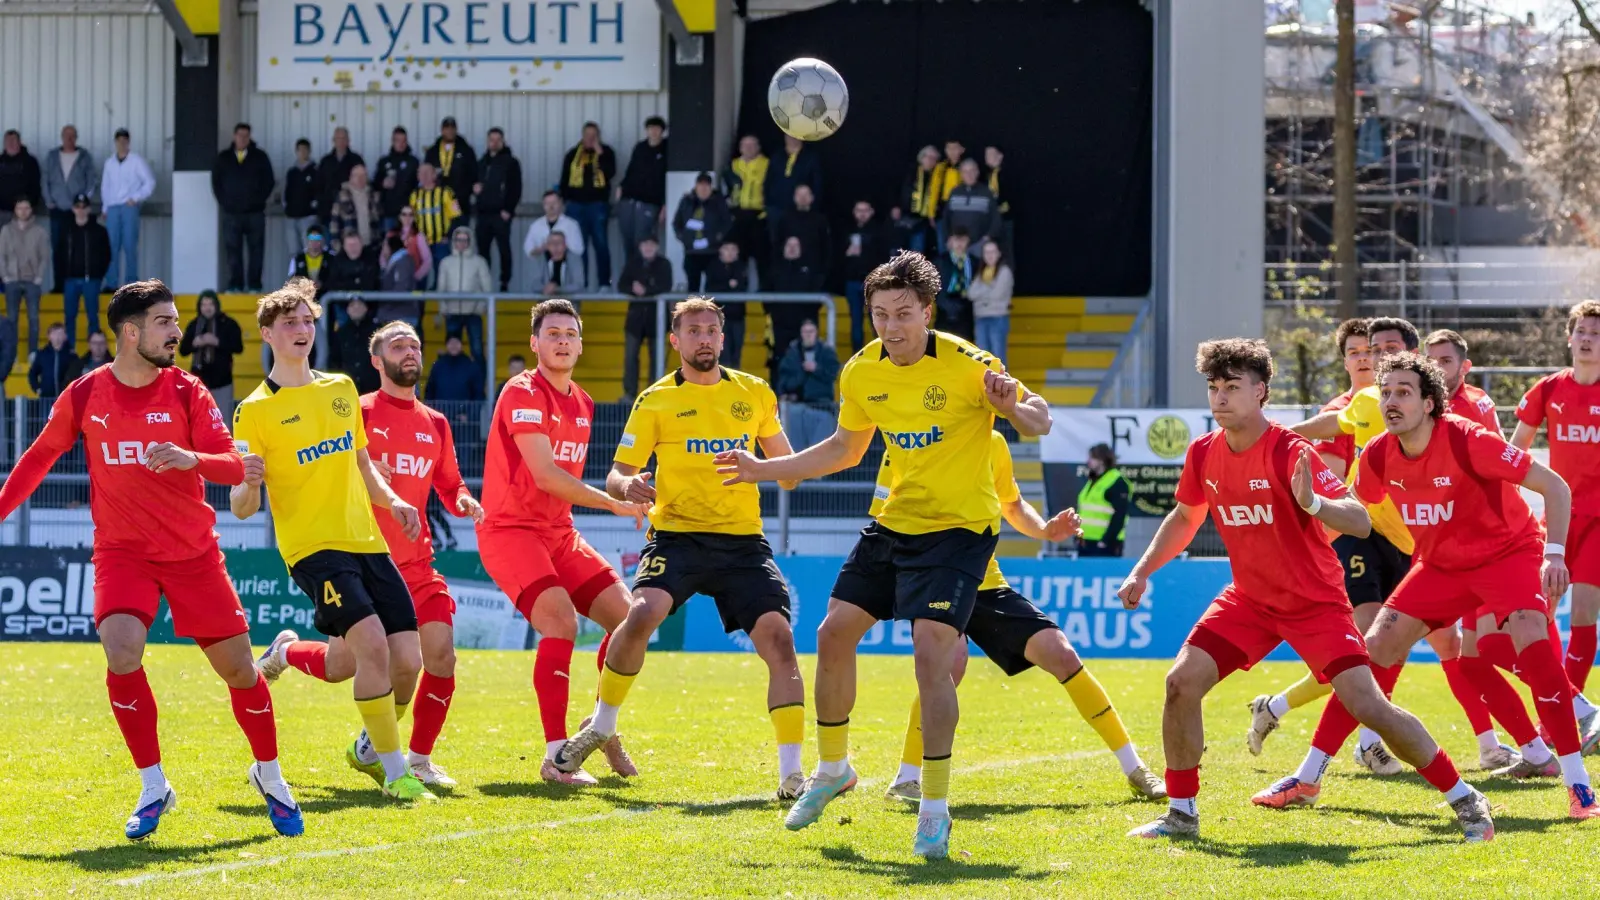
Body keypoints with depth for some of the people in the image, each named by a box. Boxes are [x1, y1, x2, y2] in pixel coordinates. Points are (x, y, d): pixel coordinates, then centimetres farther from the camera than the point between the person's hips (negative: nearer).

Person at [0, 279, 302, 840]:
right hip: (122, 552, 0)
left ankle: (269, 776, 26)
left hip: (193, 551, 1)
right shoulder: (84, 396, -2)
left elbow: (234, 466, -9)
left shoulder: (186, 392, -4)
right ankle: (153, 787, -8)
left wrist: (192, 458, -29)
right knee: (122, 653, -24)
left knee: (237, 665, 1)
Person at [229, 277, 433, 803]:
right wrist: (247, 484, -27)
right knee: (372, 642, -25)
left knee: (407, 660, -2)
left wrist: (392, 502, 10)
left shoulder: (341, 389, 14)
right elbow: (242, 508, -5)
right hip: (313, 546, -6)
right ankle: (395, 773, -14)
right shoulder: (255, 411, -3)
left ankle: (370, 749, 27)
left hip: (367, 542, 6)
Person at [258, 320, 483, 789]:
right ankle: (285, 651, 33)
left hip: (415, 563, 4)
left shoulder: (435, 425, 12)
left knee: (441, 653, -11)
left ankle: (419, 759, 3)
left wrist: (464, 501, 0)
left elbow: (449, 485, 22)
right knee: (341, 665, -2)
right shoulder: (357, 412, -4)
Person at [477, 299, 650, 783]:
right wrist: (614, 504, -20)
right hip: (510, 530, -8)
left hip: (558, 532, 8)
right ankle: (556, 754, -24)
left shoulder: (581, 403, 12)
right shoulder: (523, 394, -14)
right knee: (561, 620, -26)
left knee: (627, 617, 0)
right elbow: (544, 475, -23)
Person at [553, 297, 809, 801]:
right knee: (642, 612, -27)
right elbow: (616, 476, 2)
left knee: (778, 639, -14)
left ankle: (791, 774, -9)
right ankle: (601, 727, -4)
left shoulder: (755, 394, 11)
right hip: (678, 533, -2)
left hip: (743, 540, 2)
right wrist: (627, 485, -22)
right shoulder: (656, 402, 3)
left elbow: (785, 462, 24)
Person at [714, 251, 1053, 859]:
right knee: (833, 635, 6)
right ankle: (831, 769, 29)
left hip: (960, 528, -7)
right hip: (894, 524, 7)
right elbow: (845, 449, 17)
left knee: (931, 655, -19)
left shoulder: (966, 365, -17)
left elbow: (1039, 420, -12)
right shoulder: (862, 373, 0)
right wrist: (766, 469, 14)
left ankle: (934, 810, -12)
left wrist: (1013, 407, -35)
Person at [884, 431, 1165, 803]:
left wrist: (1045, 530, -1)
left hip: (985, 583, 5)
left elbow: (1013, 507, 19)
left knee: (1060, 652, -6)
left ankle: (1135, 771, 4)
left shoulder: (993, 444, 3)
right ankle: (906, 780, -18)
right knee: (952, 656, -32)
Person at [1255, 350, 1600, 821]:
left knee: (1529, 634, -31)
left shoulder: (1466, 440, -27)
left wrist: (1554, 553, -35)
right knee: (1380, 643, -4)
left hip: (1509, 549, -6)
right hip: (1442, 562, 6)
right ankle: (1307, 779, 4)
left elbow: (1555, 486, -23)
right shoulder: (1379, 455, -10)